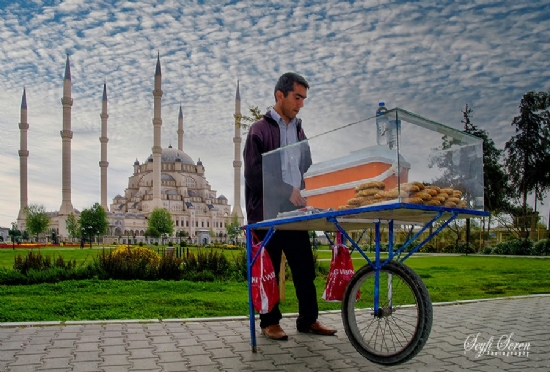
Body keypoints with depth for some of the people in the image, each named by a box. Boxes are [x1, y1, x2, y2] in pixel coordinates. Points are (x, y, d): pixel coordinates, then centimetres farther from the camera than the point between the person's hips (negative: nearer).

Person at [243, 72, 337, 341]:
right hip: (267, 212, -5)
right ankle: (269, 322, 17)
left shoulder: (298, 130, 16)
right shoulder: (260, 130, -4)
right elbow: (254, 174, -14)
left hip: (294, 211, 6)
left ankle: (308, 319, 20)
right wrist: (288, 191, -21)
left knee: (305, 267, 7)